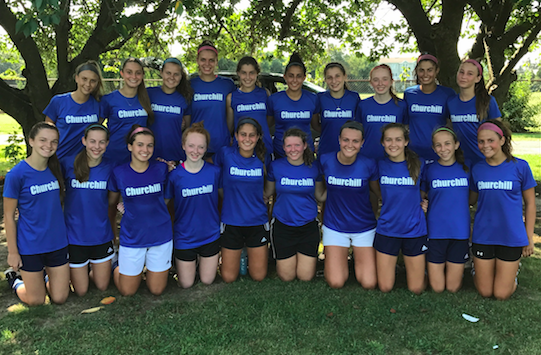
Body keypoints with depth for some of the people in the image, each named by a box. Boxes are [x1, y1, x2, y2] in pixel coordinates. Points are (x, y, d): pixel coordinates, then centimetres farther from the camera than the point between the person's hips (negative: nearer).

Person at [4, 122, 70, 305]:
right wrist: (12, 252, -8)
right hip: (30, 246, -4)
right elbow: (9, 216, -10)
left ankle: (46, 279, 39)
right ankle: (14, 279, 37)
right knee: (36, 300, 10)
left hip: (57, 243, 4)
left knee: (60, 298, 10)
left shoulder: (56, 168, 0)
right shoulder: (16, 174, -15)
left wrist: (64, 234, 10)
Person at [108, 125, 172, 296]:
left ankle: (151, 267, 40)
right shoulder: (119, 173, -9)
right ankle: (118, 266, 39)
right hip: (132, 237, -1)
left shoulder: (161, 169, -7)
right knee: (127, 291, 12)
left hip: (160, 235, 1)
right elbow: (110, 202, 5)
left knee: (157, 290, 12)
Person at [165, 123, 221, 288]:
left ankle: (202, 258, 44)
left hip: (210, 235, 1)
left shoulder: (214, 171, -11)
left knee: (207, 280, 14)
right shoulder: (175, 175, -13)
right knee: (186, 284, 11)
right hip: (185, 237, -1)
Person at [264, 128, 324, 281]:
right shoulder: (276, 166, -6)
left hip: (308, 226, 1)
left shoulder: (314, 167, -4)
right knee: (287, 276, 7)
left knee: (305, 277, 3)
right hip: (282, 226, 0)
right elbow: (267, 194, 6)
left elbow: (320, 196, 6)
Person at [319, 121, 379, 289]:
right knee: (336, 282, -7)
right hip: (335, 226, 0)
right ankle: (334, 257, 24)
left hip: (364, 228, 0)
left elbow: (378, 190, 5)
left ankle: (358, 257, 27)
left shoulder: (369, 165, -13)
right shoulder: (325, 160, -11)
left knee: (369, 283, -3)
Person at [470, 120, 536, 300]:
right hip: (483, 236, 2)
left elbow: (530, 203, 0)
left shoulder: (520, 166, -8)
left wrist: (529, 238, 1)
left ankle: (513, 268, 31)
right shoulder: (477, 169, 0)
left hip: (511, 236, -2)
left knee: (502, 294, 4)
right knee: (485, 292, 9)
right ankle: (478, 268, 39)